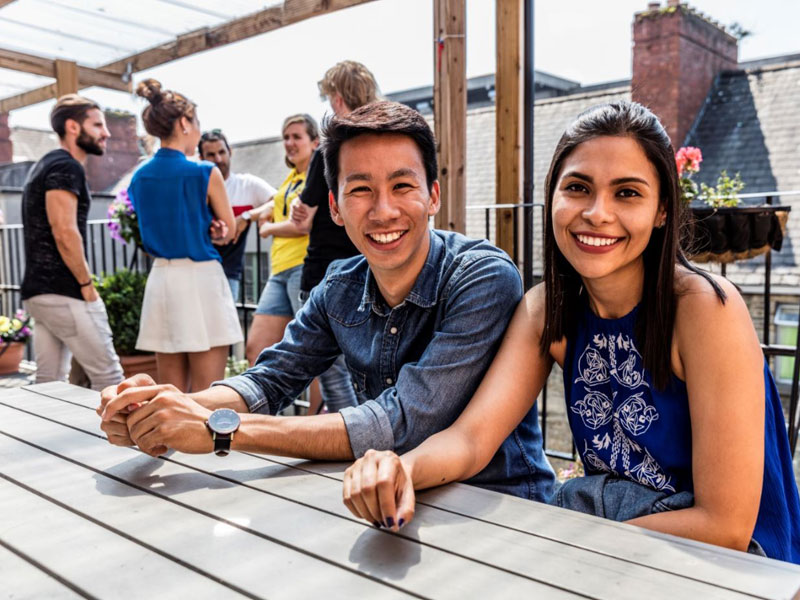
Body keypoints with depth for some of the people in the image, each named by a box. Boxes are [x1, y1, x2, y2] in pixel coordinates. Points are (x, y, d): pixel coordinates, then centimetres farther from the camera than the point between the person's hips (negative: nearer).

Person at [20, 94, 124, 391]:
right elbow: (65, 233, -21)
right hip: (64, 294, -10)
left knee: (48, 384, 12)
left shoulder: (44, 165, 21)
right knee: (108, 379, -5)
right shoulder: (67, 167, -10)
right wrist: (87, 284, -12)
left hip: (37, 292, 10)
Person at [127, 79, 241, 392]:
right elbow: (229, 229, 2)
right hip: (201, 277, -6)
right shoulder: (205, 173, -9)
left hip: (160, 277, 6)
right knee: (207, 398, 0)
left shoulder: (139, 176, 8)